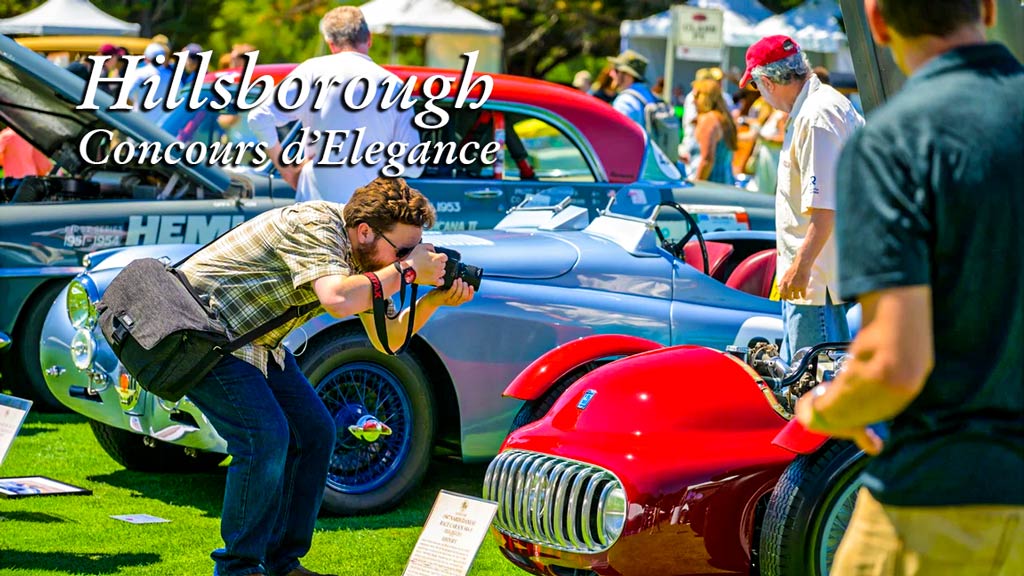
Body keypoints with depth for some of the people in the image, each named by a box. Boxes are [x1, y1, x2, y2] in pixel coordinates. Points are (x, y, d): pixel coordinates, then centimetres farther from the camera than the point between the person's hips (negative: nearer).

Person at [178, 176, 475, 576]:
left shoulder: (362, 255, 2)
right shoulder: (317, 227, -26)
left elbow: (386, 339, 8)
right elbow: (339, 300, -44)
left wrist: (435, 300, -7)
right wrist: (406, 270, -31)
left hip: (254, 341, 10)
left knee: (314, 433, 5)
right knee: (265, 436, -21)